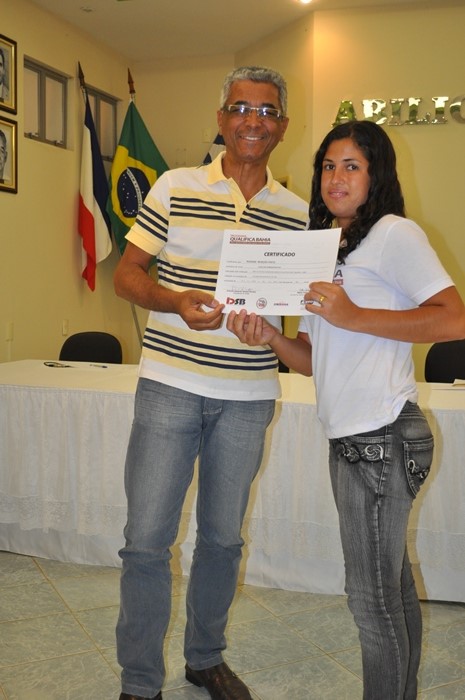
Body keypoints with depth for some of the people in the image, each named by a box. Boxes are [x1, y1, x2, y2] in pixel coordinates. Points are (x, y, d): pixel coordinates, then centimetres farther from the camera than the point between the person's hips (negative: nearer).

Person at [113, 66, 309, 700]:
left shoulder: (298, 213, 6)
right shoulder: (175, 189, 0)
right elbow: (126, 272, 1)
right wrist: (176, 302, -19)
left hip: (248, 395, 2)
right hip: (170, 385, -2)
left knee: (223, 537, 14)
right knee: (147, 539, 0)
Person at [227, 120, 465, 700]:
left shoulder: (393, 233, -5)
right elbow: (314, 359, 15)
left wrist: (353, 316, -20)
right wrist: (269, 338, -4)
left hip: (381, 438, -9)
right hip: (352, 436, 9)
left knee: (372, 598, 0)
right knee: (392, 587, 19)